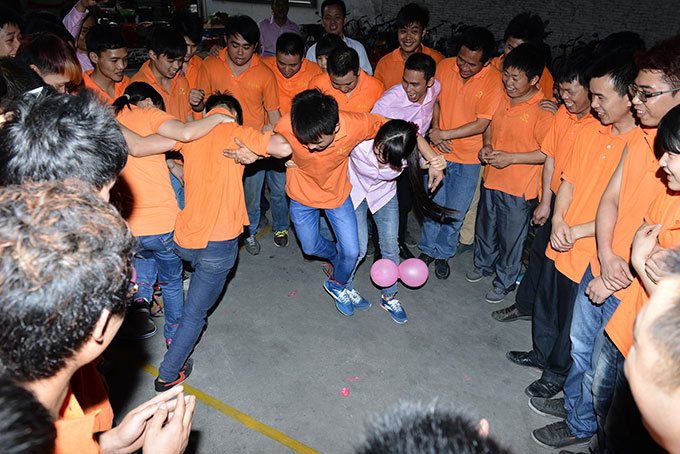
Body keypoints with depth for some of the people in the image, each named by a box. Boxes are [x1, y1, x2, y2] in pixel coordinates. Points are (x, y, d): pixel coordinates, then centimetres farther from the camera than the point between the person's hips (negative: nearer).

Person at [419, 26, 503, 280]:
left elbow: (481, 124, -17)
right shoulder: (445, 67, -6)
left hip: (468, 157, -2)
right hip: (438, 151, 2)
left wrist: (444, 134, -17)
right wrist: (435, 130, -6)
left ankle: (443, 254, 30)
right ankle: (428, 248, 32)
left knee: (455, 211, 8)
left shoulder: (494, 80, -16)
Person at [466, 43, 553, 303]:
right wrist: (487, 146, -2)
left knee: (510, 238, 10)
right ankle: (484, 264, 50)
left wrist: (511, 158, -23)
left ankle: (504, 282, 32)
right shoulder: (501, 98, 0)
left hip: (519, 189, -6)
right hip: (491, 179, 7)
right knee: (485, 227, 24)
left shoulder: (544, 110, -19)